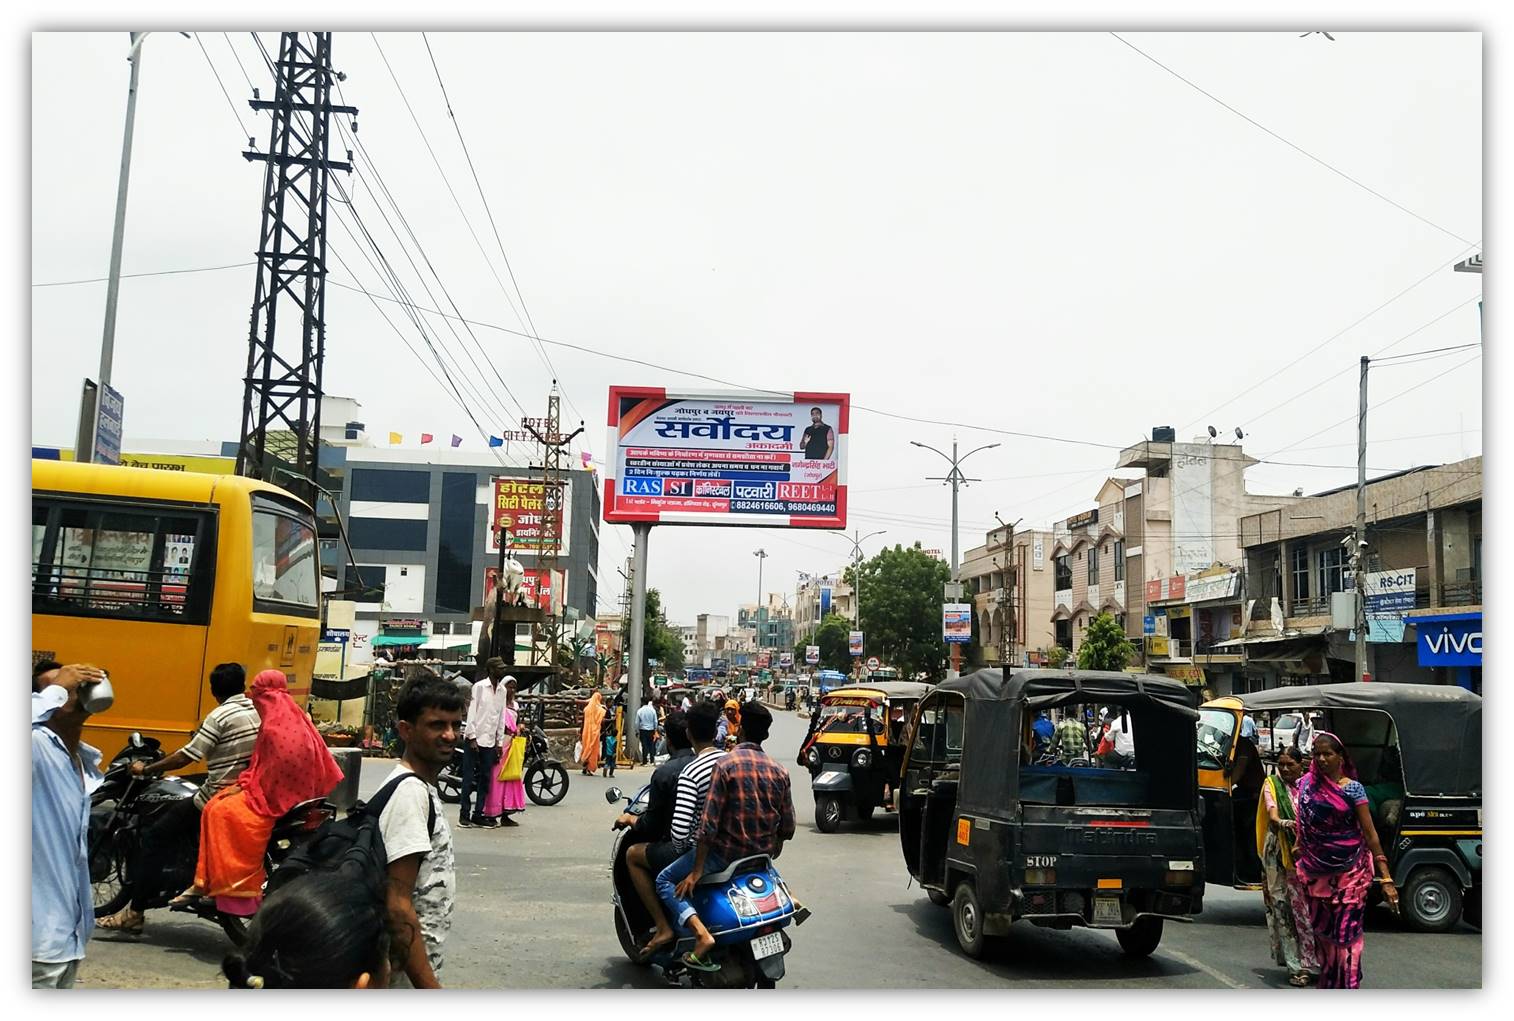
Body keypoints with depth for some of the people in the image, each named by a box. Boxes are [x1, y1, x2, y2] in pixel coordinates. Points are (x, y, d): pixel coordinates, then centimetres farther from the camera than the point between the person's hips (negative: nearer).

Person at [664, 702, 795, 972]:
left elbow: (709, 822, -17)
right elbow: (787, 827, 4)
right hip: (762, 853, 6)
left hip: (726, 851, -6)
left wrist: (696, 872, -14)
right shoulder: (778, 770, 1)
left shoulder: (726, 764, -14)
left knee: (666, 881, 4)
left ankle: (701, 933, -15)